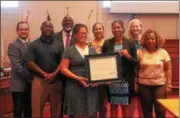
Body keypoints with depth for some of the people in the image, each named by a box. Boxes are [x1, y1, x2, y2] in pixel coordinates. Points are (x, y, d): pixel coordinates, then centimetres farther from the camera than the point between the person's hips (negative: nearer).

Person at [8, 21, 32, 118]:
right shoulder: (13, 46, -10)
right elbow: (17, 66, -18)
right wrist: (30, 77, -17)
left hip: (29, 84, 7)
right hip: (19, 84, -7)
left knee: (28, 110, 16)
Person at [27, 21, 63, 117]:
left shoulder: (58, 44, 9)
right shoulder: (34, 44, 3)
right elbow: (30, 63, -3)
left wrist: (54, 74, -11)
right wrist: (45, 74, -13)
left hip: (56, 80, 2)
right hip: (39, 80, -2)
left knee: (56, 109, 9)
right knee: (37, 109, 1)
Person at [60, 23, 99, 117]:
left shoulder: (92, 50, 13)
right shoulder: (69, 50, 0)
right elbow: (63, 69, -6)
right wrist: (77, 78, -17)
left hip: (91, 86, 4)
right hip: (75, 87, -4)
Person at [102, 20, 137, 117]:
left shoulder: (130, 44, 1)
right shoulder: (107, 43, 3)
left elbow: (135, 63, 1)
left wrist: (128, 56, -17)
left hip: (125, 80, 0)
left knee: (125, 105, 8)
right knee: (113, 105, 8)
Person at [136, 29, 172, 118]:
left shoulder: (163, 52, -1)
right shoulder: (140, 52, -3)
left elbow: (168, 69, 2)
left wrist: (168, 84, -2)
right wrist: (135, 83, -2)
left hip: (160, 85, 0)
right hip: (144, 85, 0)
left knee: (161, 110, 3)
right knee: (146, 110, 12)